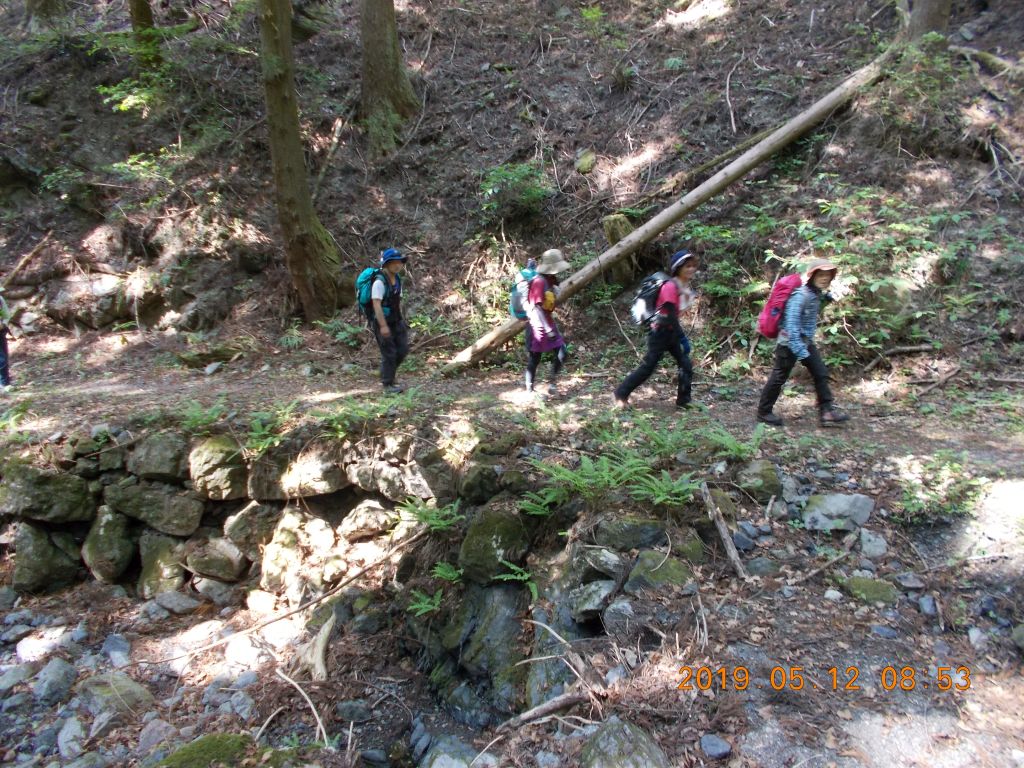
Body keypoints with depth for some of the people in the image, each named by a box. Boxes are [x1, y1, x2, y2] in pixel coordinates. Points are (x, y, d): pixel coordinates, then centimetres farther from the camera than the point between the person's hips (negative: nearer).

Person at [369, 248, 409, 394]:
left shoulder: (397, 279, 6)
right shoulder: (380, 281, -20)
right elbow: (376, 304, -25)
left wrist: (400, 319, 14)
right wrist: (383, 326, -28)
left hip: (395, 321, 8)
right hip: (382, 322, -8)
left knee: (402, 350, 7)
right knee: (389, 354, -2)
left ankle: (387, 375, 27)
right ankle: (387, 385, 12)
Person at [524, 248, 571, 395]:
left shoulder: (549, 281, 7)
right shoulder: (539, 282, -19)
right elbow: (536, 307, -23)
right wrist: (548, 329, -25)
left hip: (548, 323, 9)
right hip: (538, 326, -9)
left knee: (562, 353, 4)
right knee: (534, 359, 0)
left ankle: (552, 383, 15)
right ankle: (529, 391, 9)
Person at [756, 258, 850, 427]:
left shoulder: (817, 295, 4)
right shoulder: (801, 295, -22)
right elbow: (791, 323, -26)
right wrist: (799, 350, -27)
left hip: (807, 342, 9)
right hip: (790, 343, -9)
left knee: (821, 374, 6)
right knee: (779, 377, 1)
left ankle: (826, 412, 10)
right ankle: (764, 412, 14)